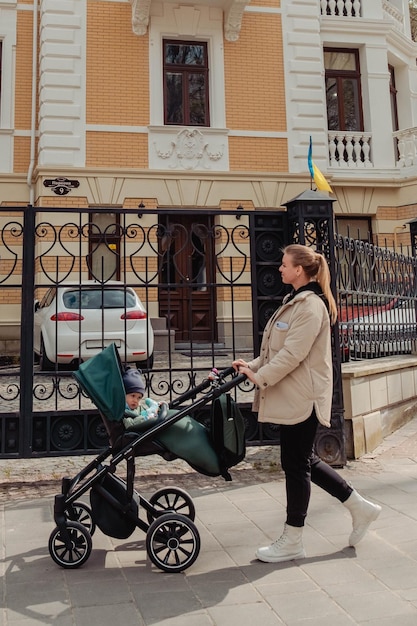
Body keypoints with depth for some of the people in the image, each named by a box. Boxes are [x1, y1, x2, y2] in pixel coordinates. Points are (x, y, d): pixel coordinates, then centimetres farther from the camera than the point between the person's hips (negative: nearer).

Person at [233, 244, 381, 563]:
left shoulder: (311, 305, -17)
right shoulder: (294, 302, 15)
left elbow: (293, 354, -23)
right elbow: (278, 350, 17)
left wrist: (259, 378, -20)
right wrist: (253, 365, 5)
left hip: (303, 398, -10)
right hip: (292, 397, 10)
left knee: (296, 464, 0)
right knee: (304, 460, 16)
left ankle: (292, 541, 15)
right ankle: (360, 507, 29)